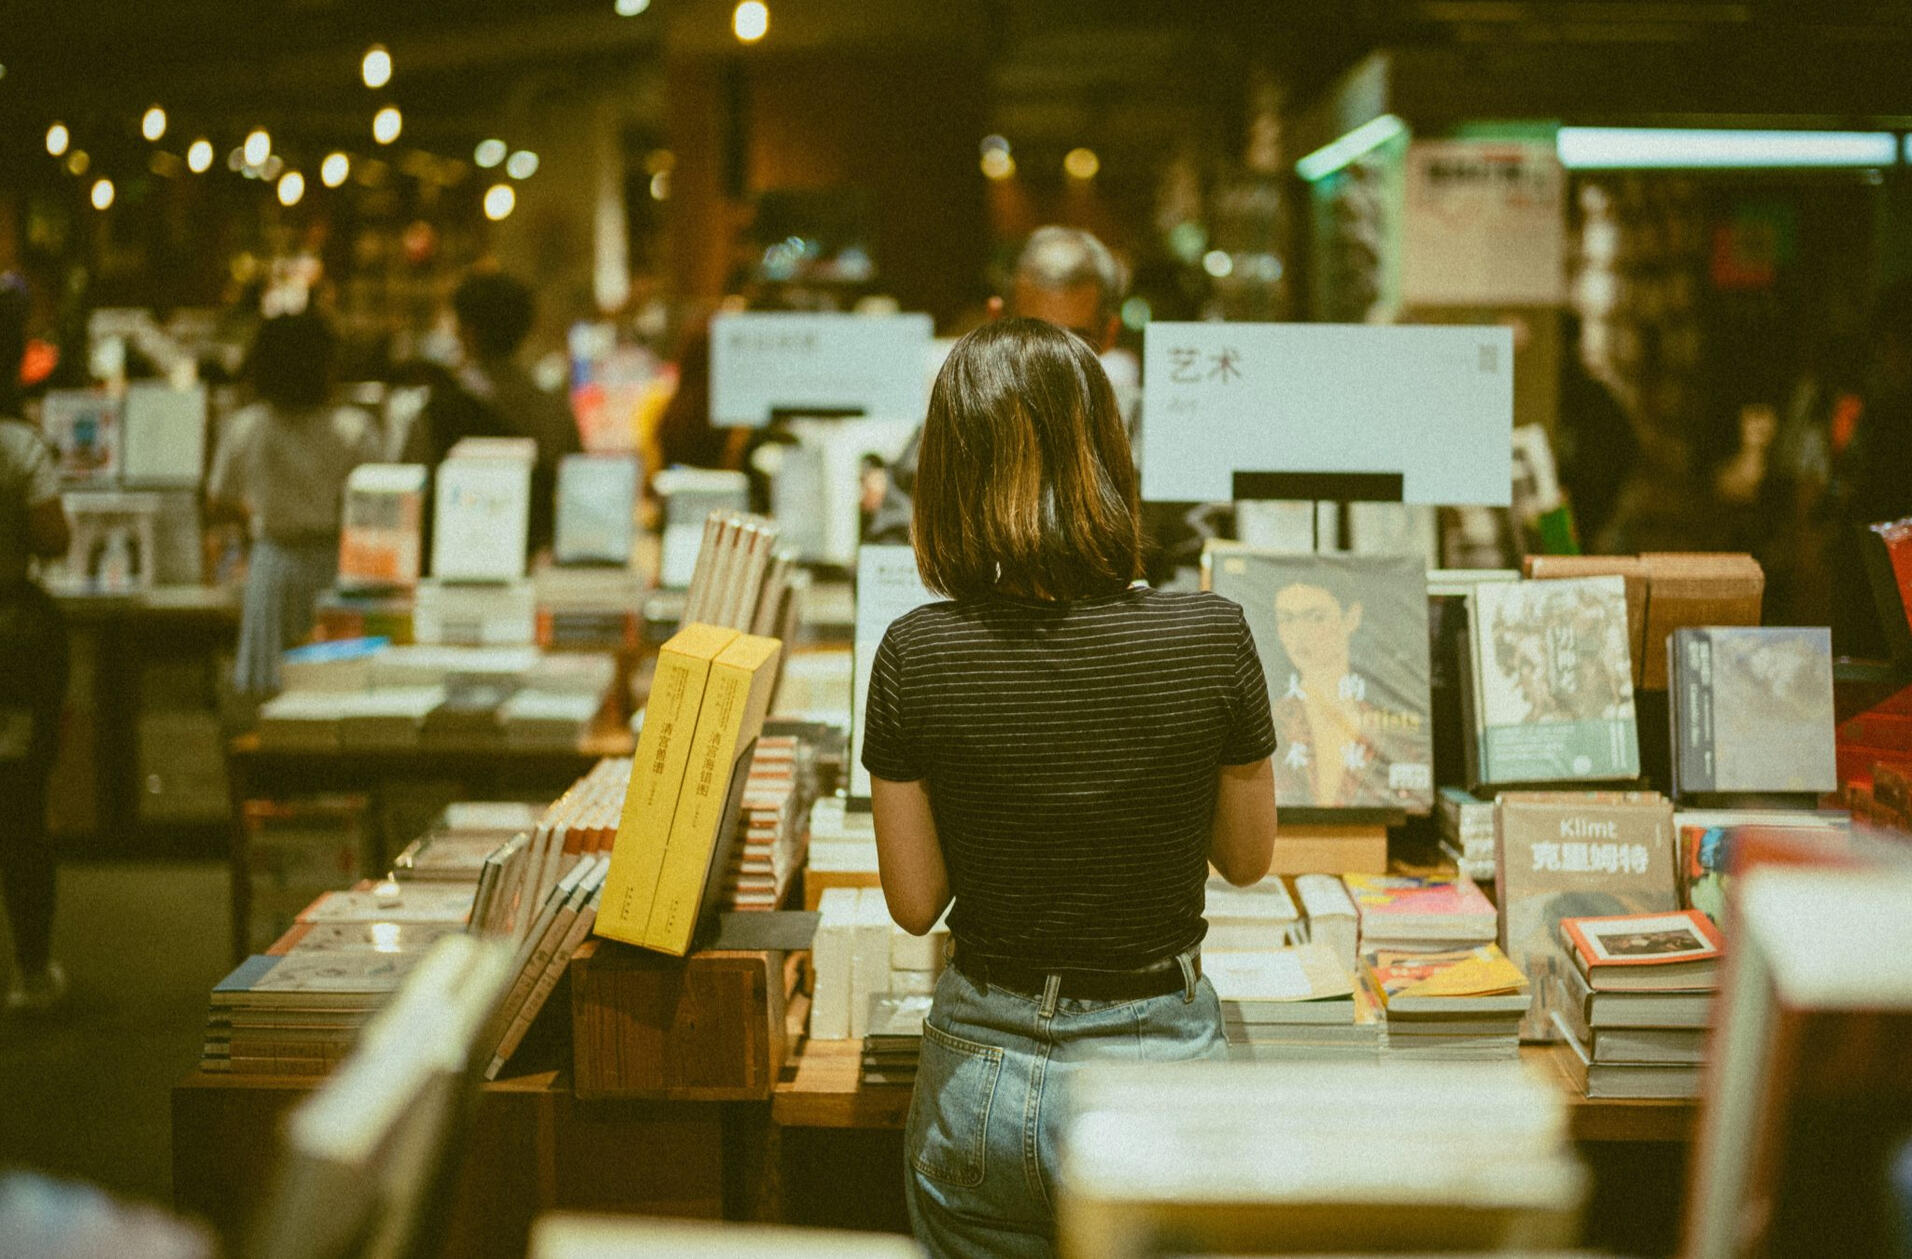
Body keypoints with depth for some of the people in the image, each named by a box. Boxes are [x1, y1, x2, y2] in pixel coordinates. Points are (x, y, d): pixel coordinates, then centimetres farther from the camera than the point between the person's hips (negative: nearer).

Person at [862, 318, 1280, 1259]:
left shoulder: (916, 658, -13)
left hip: (983, 1075, 0)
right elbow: (1248, 859, 2)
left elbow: (914, 902, -4)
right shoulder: (1211, 638, -14)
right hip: (1164, 1067, 0)